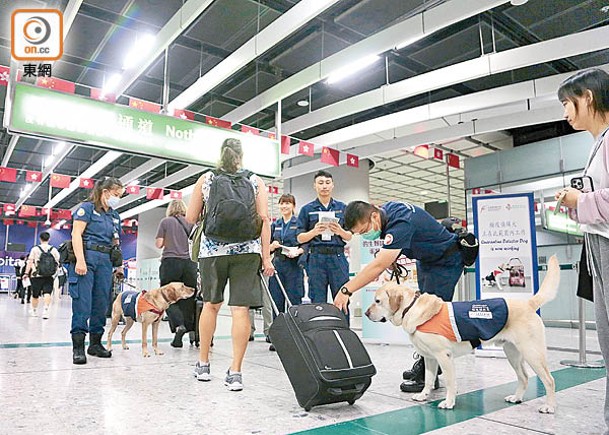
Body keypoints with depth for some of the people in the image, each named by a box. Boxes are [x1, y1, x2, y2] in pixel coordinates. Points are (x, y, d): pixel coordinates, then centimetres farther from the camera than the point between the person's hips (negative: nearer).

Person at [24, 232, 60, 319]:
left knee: (35, 295, 13)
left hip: (37, 276, 0)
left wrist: (26, 273, 1)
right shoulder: (54, 250, 5)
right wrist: (54, 273, 18)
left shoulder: (35, 249, 1)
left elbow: (30, 262, -3)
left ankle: (34, 310, 29)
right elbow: (57, 263, 7)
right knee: (47, 293, -6)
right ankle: (46, 309, -24)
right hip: (50, 276, 0)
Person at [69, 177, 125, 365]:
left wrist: (119, 264, 15)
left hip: (105, 261, 6)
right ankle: (78, 347, -4)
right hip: (86, 255, -6)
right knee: (82, 302, -8)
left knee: (102, 302, 6)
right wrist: (80, 260, -19)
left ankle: (95, 343, 16)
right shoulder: (87, 207, 0)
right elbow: (76, 234, -9)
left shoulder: (115, 215, 19)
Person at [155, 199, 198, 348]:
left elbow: (159, 244, 1)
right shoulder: (191, 222, 9)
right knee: (187, 298, 7)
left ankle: (179, 325, -17)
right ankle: (188, 328, 4)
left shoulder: (166, 221, 4)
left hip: (170, 262, -2)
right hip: (189, 263, 2)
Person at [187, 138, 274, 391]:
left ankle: (203, 365, 25)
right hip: (247, 251, -1)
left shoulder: (206, 179, 9)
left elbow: (190, 218, 11)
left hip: (212, 249, 1)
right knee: (240, 308, -2)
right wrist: (266, 257, -1)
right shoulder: (255, 181, 7)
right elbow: (264, 219, -2)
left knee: (210, 304, 16)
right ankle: (235, 372, -2)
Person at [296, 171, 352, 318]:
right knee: (317, 302, 2)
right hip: (316, 257, -1)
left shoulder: (342, 207, 13)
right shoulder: (307, 209, 10)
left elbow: (349, 237, 12)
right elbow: (300, 238, 6)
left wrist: (340, 231, -10)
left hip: (338, 257, 1)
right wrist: (314, 231, -13)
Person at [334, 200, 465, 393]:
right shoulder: (384, 210, -9)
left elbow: (379, 266, -45)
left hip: (446, 261, -10)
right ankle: (424, 360, 25)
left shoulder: (400, 223, -37)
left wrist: (347, 290, -48)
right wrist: (392, 256, -1)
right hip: (426, 259, 10)